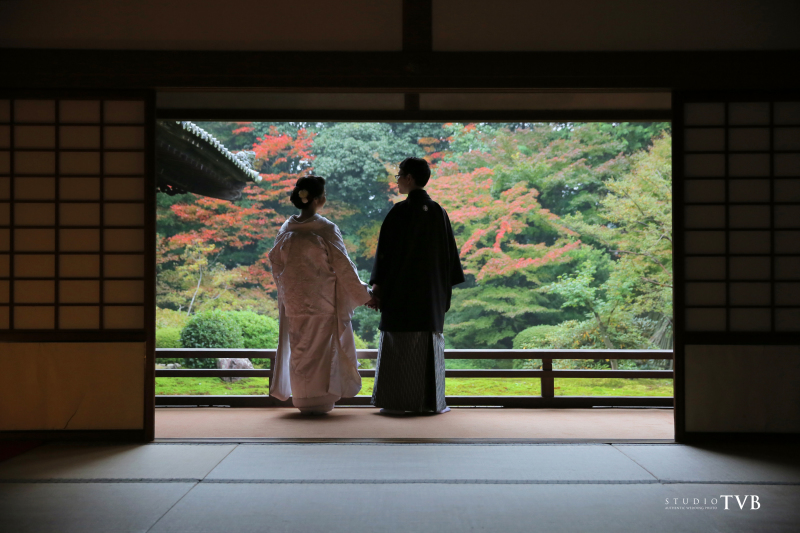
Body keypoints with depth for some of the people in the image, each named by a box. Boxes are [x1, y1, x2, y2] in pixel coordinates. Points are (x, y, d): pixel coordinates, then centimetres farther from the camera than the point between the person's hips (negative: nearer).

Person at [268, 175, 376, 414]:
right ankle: (320, 400, 10)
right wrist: (365, 294, 0)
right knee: (322, 347, 6)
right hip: (323, 300, -4)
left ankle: (302, 399, 20)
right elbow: (343, 267, -10)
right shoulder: (326, 229, -13)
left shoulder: (286, 230, 1)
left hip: (294, 300, 4)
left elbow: (276, 262, 9)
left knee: (299, 348, 13)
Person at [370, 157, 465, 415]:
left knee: (399, 346, 2)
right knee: (430, 345, 10)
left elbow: (386, 250, -11)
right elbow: (449, 252, 9)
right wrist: (445, 287, 16)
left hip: (400, 289, -4)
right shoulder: (438, 212, 5)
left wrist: (377, 284, -5)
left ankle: (396, 402, 5)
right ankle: (432, 401, 13)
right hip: (432, 291, 4)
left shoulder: (400, 211, -10)